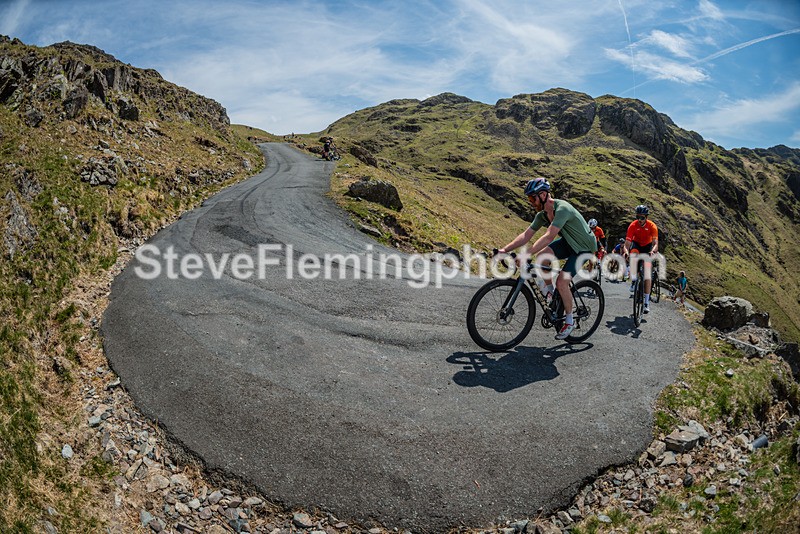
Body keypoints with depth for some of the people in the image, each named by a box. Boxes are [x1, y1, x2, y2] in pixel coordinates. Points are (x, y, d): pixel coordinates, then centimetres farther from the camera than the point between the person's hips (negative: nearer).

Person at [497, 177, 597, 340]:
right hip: (568, 242, 7)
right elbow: (526, 235, -5)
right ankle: (549, 289, 4)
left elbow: (549, 236, -40)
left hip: (583, 247, -7)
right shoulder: (542, 214, -4)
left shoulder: (562, 208, -30)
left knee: (561, 282, -17)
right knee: (542, 256, -20)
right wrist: (505, 249, -18)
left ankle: (569, 321, 3)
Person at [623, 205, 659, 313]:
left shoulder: (652, 226, -26)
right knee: (633, 254, -38)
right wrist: (626, 251, -51)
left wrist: (652, 251, -55)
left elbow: (655, 243, -33)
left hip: (648, 246, 0)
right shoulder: (632, 226, -25)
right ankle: (633, 281, -20)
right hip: (636, 244, 0)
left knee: (648, 273, -11)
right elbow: (627, 243, -30)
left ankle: (646, 302, -6)